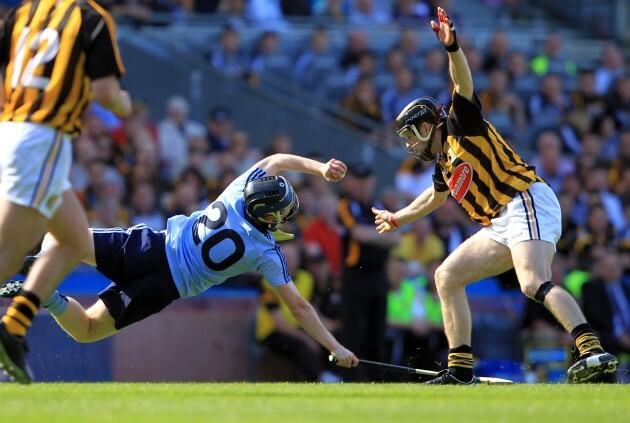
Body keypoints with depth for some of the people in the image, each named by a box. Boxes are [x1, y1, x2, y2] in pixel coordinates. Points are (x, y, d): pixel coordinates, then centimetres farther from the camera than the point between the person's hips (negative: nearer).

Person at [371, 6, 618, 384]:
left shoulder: (461, 127, 3)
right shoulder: (444, 161, 26)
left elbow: (465, 86, -16)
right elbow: (435, 197, 47)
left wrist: (452, 48, -34)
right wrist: (396, 219, 62)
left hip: (528, 204, -10)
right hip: (501, 225, 10)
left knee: (535, 285, -30)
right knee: (447, 277, 11)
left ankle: (594, 353, -47)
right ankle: (461, 371, 10)